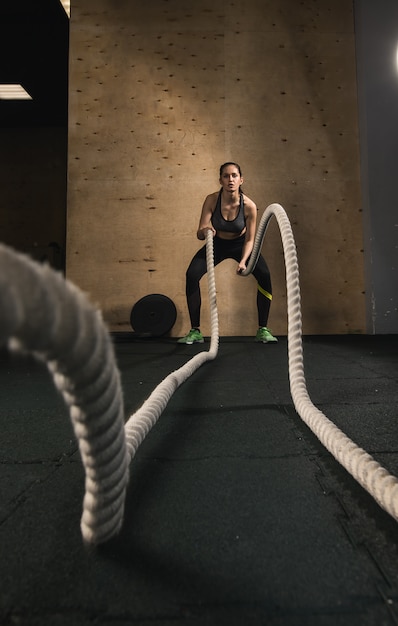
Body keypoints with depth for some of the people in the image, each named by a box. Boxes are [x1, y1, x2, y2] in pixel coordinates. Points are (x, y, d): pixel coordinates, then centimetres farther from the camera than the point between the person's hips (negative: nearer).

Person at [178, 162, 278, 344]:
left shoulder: (249, 205, -25)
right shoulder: (211, 200, -24)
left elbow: (250, 239, -16)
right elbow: (199, 234, -25)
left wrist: (243, 261, -32)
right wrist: (204, 230, -48)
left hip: (240, 244, 0)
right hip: (217, 244, 1)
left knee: (264, 276, -23)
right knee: (191, 275, -21)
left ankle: (262, 330, -8)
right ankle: (195, 331, -10)